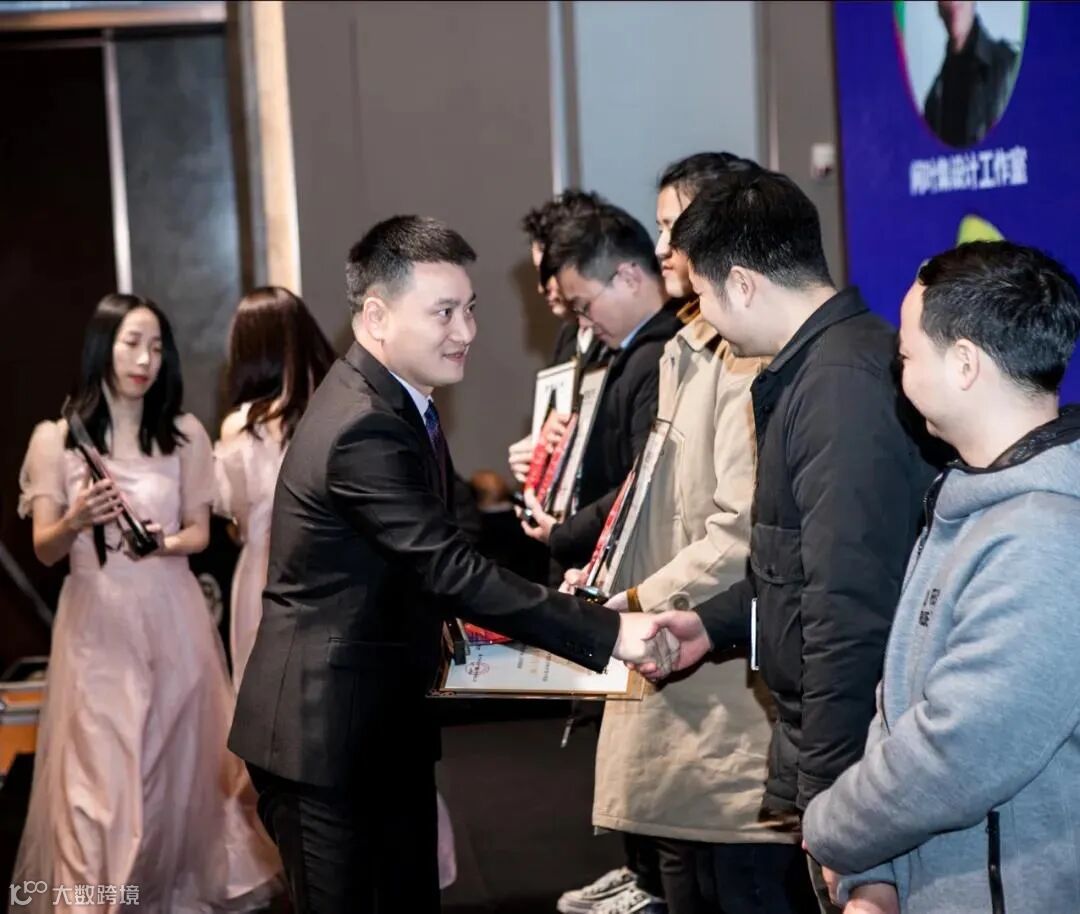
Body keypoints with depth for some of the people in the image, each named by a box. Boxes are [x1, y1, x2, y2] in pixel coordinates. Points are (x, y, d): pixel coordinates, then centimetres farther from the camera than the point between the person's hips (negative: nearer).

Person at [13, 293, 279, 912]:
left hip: (172, 619, 2)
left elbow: (200, 533, 7)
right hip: (96, 623, -1)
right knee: (99, 772, -1)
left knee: (178, 760, 9)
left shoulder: (185, 434, 1)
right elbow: (44, 549, -2)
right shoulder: (55, 438, -3)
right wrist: (77, 521, -23)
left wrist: (164, 542, -15)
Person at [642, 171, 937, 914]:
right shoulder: (820, 364, 10)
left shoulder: (842, 385, -22)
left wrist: (829, 801, -21)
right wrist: (717, 622, 16)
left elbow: (849, 611, -25)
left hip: (854, 761, -9)